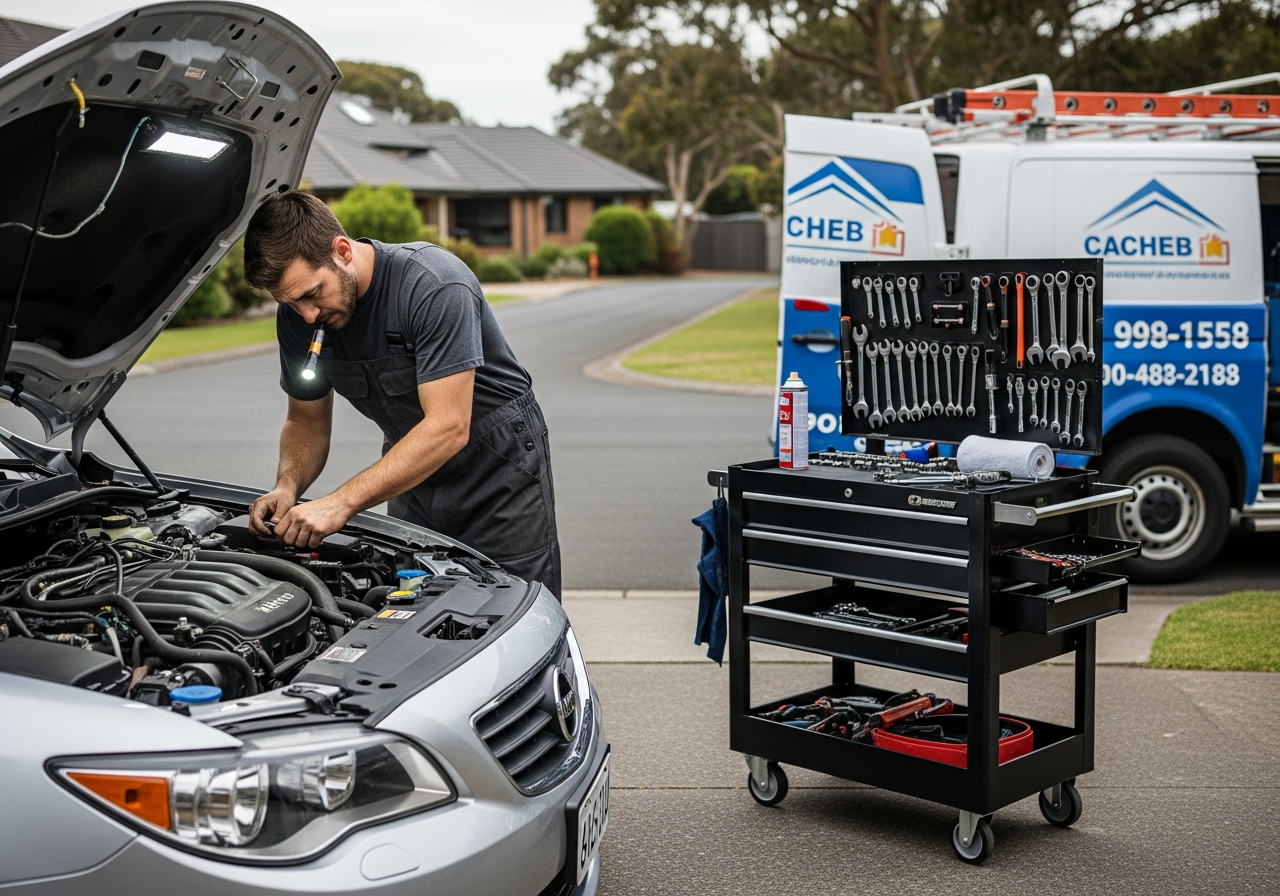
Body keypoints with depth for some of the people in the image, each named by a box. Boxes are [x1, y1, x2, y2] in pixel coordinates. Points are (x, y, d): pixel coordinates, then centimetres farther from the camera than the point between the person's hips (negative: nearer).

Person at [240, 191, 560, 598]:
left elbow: (448, 429, -33)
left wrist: (341, 503, -38)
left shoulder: (435, 286, -29)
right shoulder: (298, 314, -9)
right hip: (414, 475, 5)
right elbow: (307, 421, 4)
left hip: (501, 474, -5)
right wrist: (287, 486, -18)